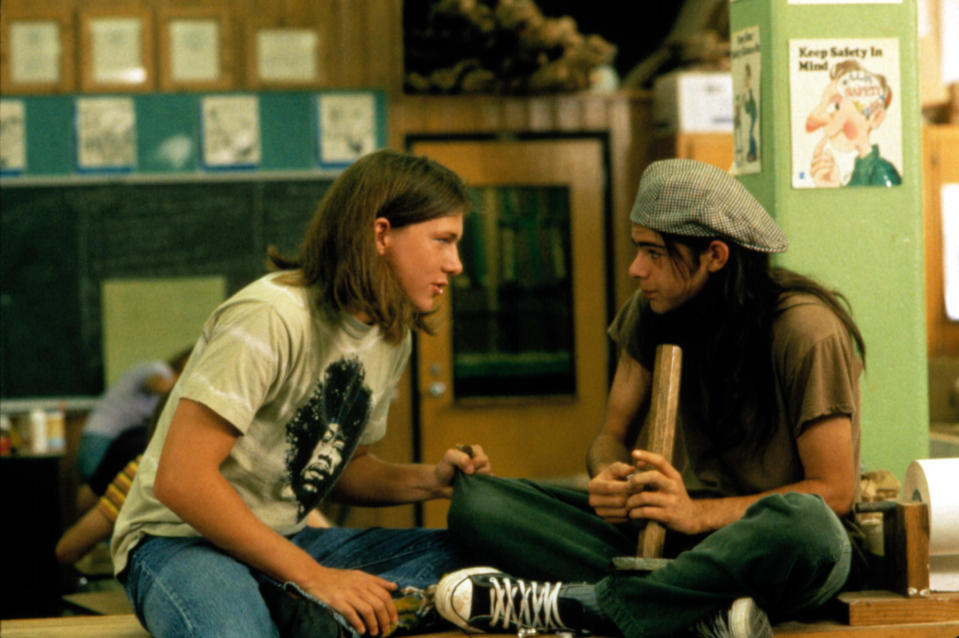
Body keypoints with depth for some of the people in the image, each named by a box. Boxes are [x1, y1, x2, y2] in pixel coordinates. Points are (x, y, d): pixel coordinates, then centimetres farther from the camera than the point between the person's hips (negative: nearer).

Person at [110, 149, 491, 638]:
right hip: (182, 542, -9)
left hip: (286, 542, 9)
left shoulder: (391, 339, 9)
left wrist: (428, 480, 0)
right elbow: (181, 480, -25)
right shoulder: (271, 317, -20)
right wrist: (313, 576, -25)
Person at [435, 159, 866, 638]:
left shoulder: (807, 333, -15)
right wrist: (609, 477, -17)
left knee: (807, 525, -44)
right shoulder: (652, 311, 3)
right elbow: (613, 435, 10)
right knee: (475, 500, -14)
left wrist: (697, 513, -26)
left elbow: (834, 490, -14)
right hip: (677, 533, 5)